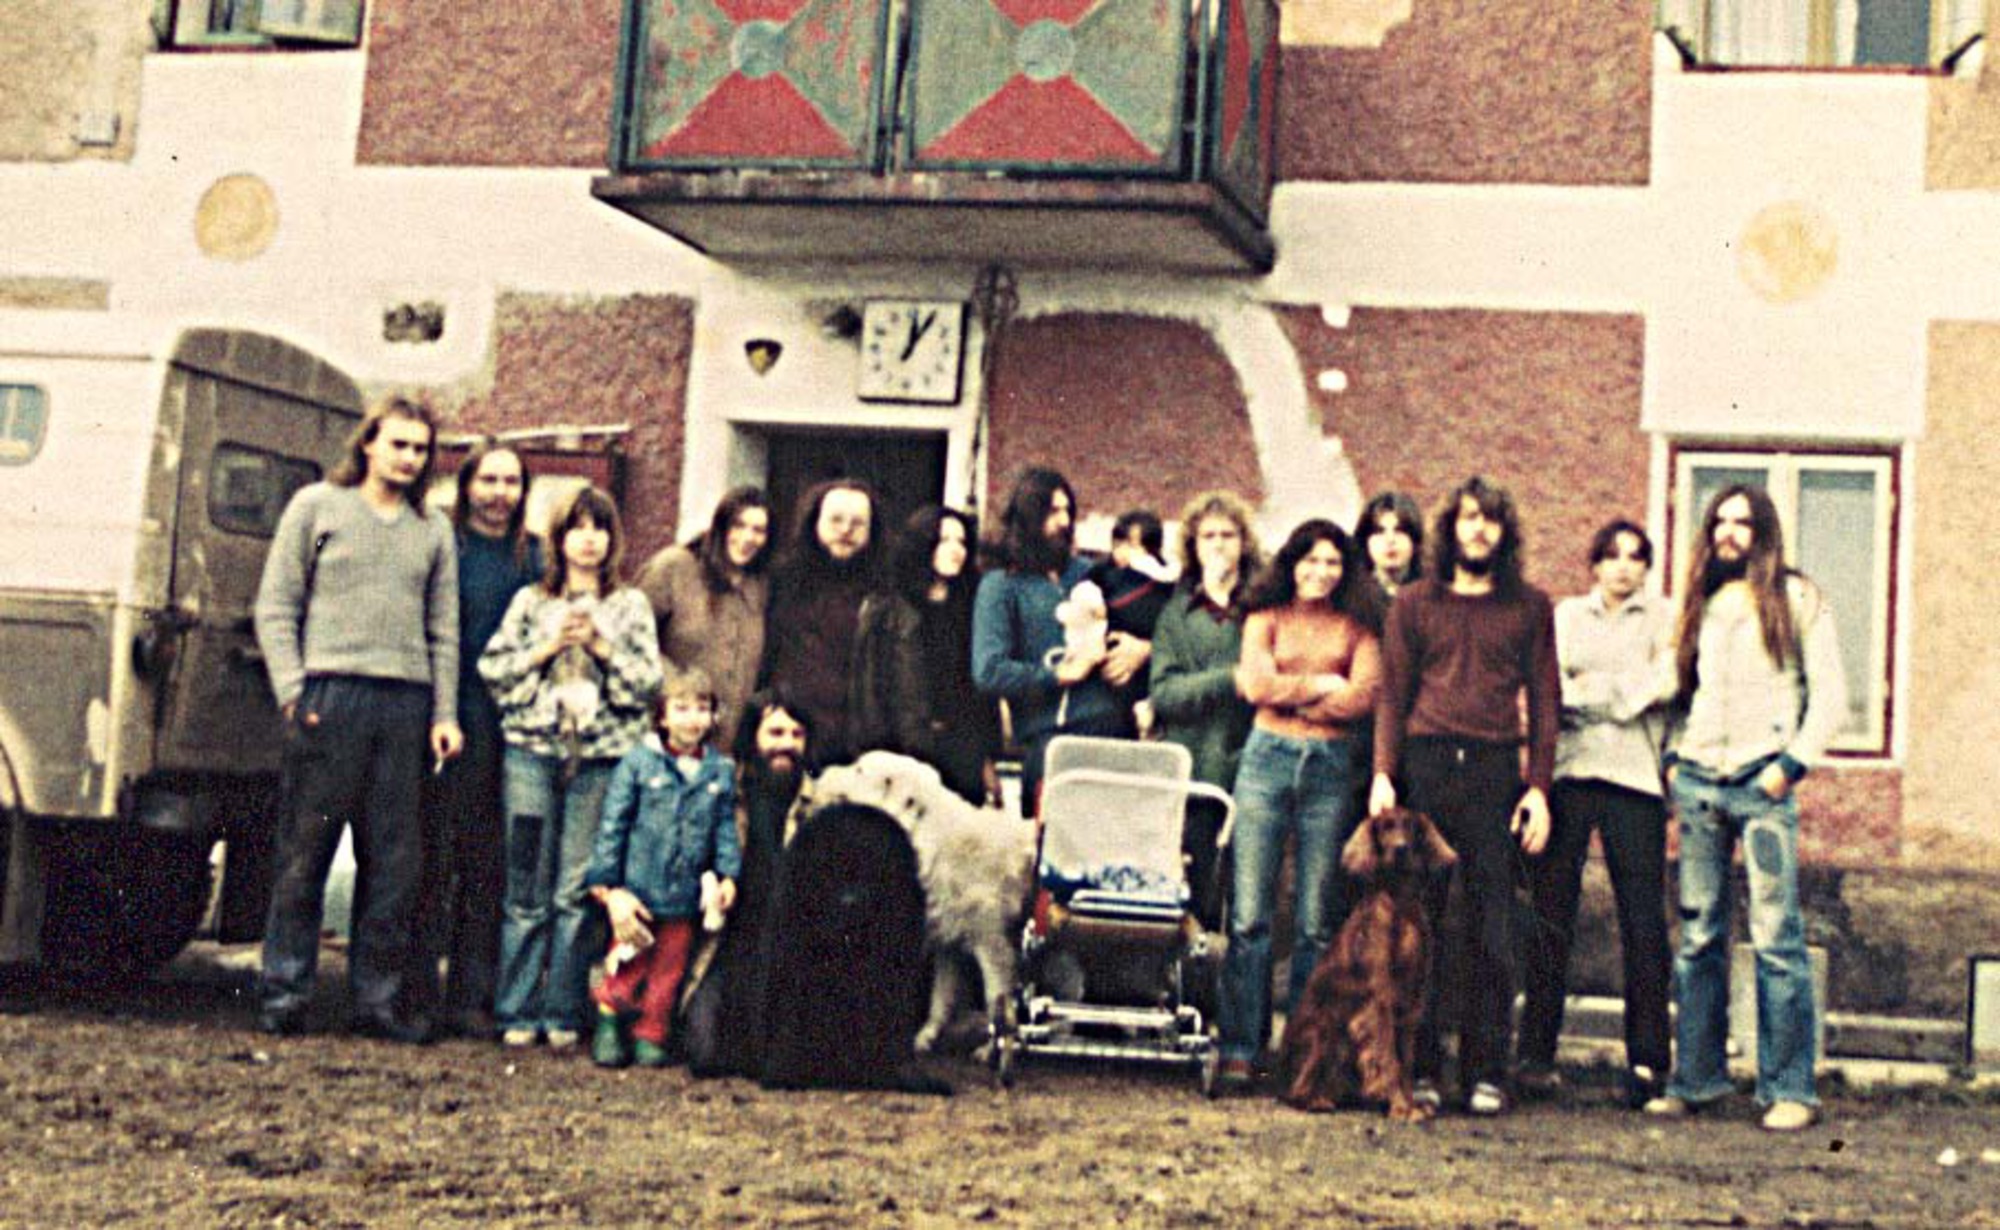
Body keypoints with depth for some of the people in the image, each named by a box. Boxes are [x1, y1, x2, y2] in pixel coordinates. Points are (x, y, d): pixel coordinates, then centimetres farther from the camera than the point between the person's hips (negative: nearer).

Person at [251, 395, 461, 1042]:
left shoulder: (434, 529, 17)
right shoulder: (317, 505, 7)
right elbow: (275, 606, 3)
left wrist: (445, 714, 8)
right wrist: (292, 691, -7)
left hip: (406, 703, 4)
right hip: (330, 692, -4)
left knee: (395, 861, 3)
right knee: (305, 850, -1)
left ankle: (376, 998, 9)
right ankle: (284, 993, 5)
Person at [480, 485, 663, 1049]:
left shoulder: (631, 606, 12)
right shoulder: (531, 601, 12)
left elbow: (649, 680, 6)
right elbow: (493, 666, 6)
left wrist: (601, 647, -5)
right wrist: (549, 647, -4)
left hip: (600, 756, 0)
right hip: (532, 751, 0)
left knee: (577, 892, -2)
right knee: (527, 889, -1)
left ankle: (563, 1013, 4)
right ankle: (518, 1012, 4)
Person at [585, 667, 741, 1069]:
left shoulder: (721, 771, 6)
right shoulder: (639, 762, -5)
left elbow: (725, 830, 10)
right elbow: (612, 826, -6)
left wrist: (728, 875, -5)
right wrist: (610, 887, -10)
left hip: (685, 898, 3)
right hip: (637, 890, -3)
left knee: (669, 968, 11)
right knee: (630, 963, 5)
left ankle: (650, 1036, 23)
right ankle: (609, 1020, 24)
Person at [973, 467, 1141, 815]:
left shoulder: (1089, 575, 19)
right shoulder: (1000, 586, 4)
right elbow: (989, 672, -7)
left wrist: (1140, 650, 5)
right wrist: (1058, 675, -10)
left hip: (1110, 728, 5)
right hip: (1049, 736, -5)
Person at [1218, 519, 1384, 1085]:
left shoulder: (1358, 628, 11)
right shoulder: (1266, 618, 10)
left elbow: (1364, 696, -4)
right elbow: (1257, 684, -4)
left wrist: (1287, 694, -3)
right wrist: (1324, 684, 0)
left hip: (1331, 767, 1)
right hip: (1267, 761, 0)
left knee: (1316, 920, 1)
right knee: (1250, 914, -5)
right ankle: (1240, 1046, -2)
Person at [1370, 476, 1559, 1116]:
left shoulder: (1530, 606, 12)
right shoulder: (1415, 602, 11)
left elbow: (1544, 701, 10)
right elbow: (1392, 695, 8)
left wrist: (1539, 786, 0)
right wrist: (1383, 773, -4)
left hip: (1496, 773, 0)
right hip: (1424, 767, 0)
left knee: (1493, 932, 0)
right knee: (1416, 923, 0)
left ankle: (1486, 1072, 5)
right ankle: (1418, 1067, 7)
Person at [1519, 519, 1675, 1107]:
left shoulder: (1663, 618, 14)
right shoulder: (1566, 614, 18)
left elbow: (1664, 683, -2)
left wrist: (1589, 690, -2)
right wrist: (1626, 694, -5)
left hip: (1633, 774, -1)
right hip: (1568, 771, 1)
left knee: (1644, 922, -5)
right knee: (1551, 916, -2)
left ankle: (1647, 1060, -1)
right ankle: (1537, 1053, 2)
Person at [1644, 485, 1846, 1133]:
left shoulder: (1798, 600, 5)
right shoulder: (1699, 605, 18)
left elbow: (1830, 695, 1)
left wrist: (1792, 763, -9)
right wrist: (1672, 757, 9)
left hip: (1762, 782, -4)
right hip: (1697, 781, 4)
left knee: (1777, 937, -7)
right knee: (1697, 938, 4)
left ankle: (1790, 1090, -3)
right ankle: (1695, 1079, 9)